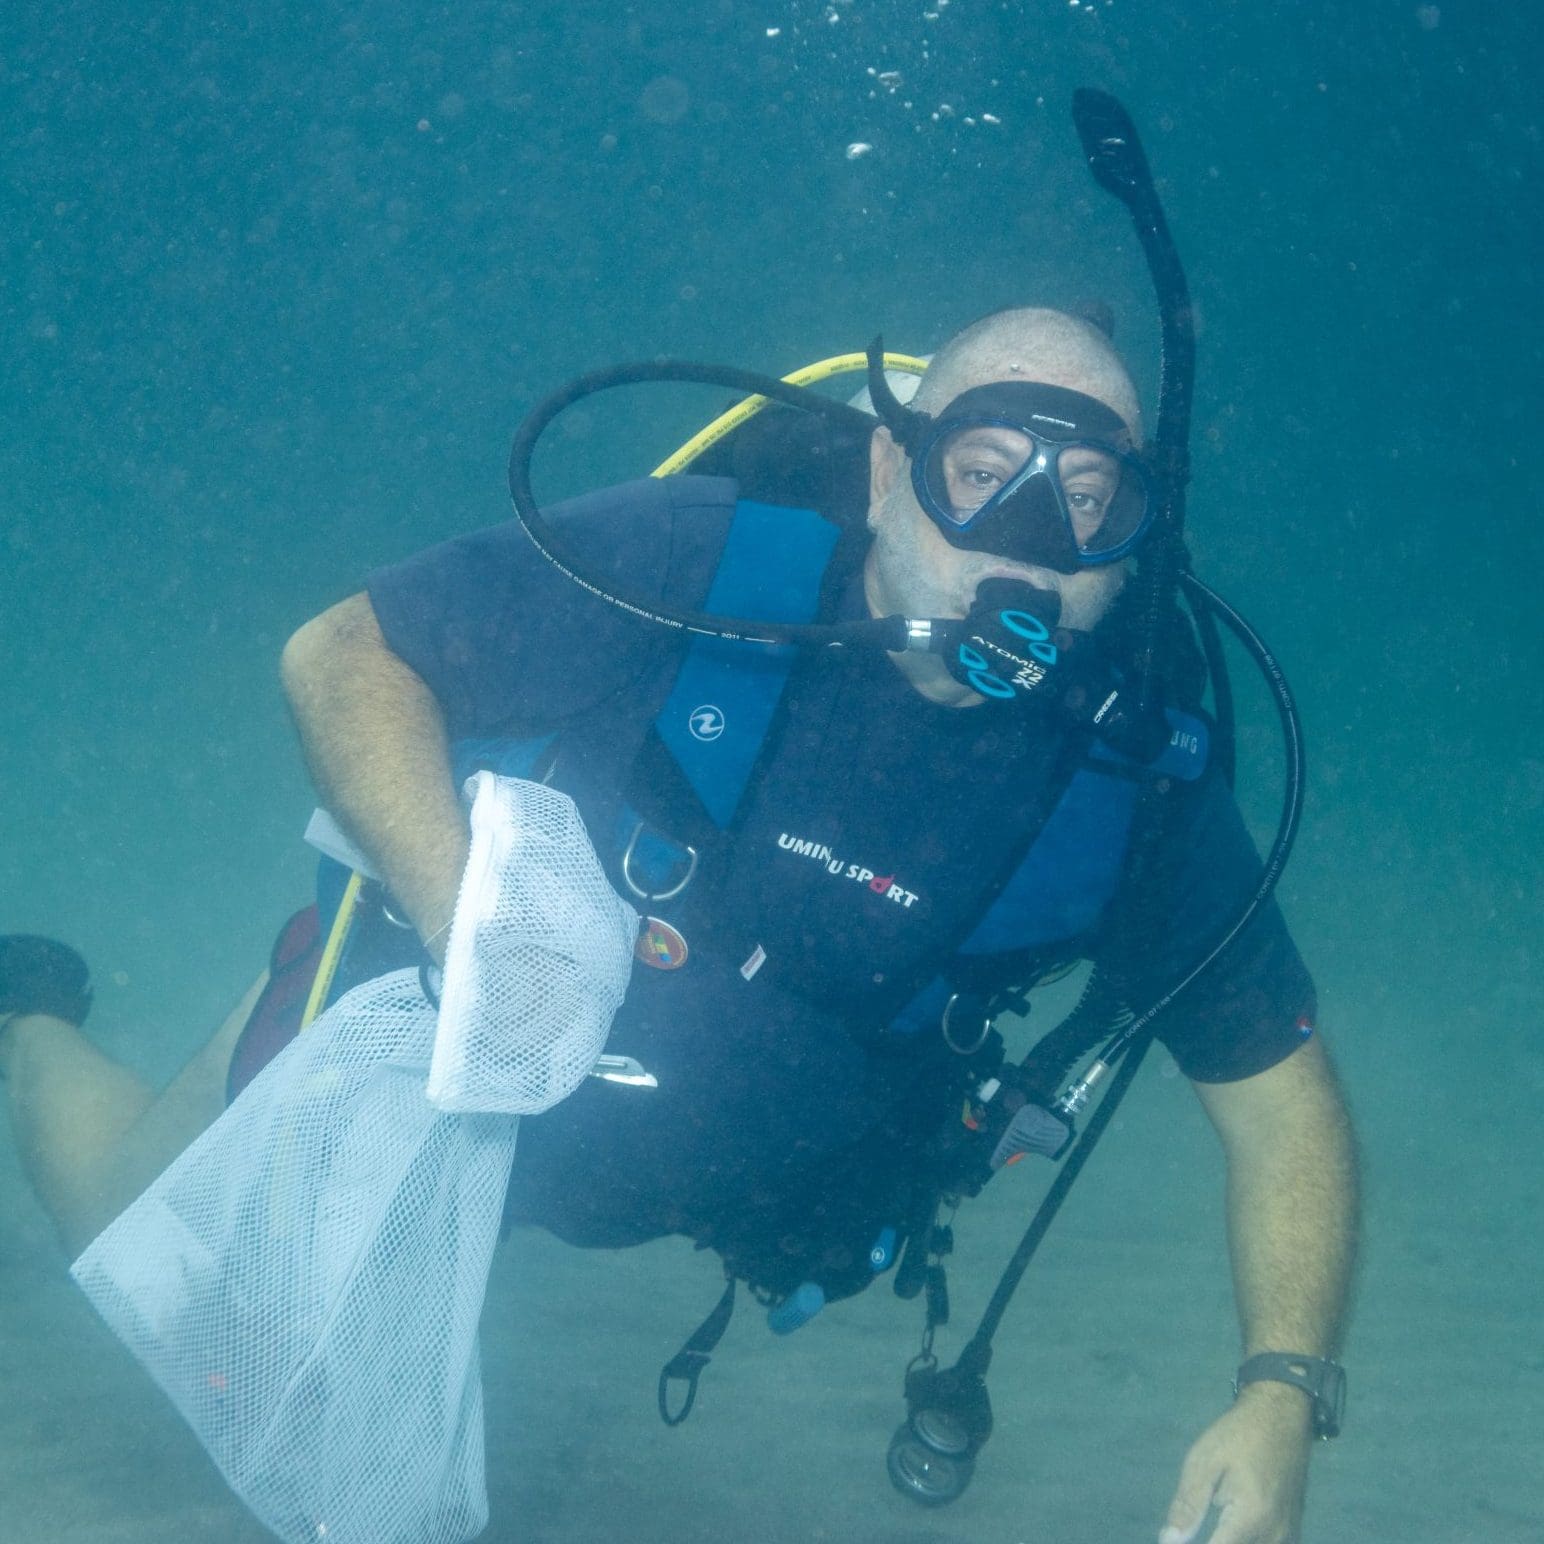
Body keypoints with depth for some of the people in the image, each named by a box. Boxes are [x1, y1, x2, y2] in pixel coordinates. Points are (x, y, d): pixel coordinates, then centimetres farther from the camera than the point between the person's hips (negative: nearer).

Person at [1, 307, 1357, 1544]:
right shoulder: (694, 561, -31)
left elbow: (1283, 1096, -18)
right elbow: (340, 656, -22)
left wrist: (1281, 1400, -32)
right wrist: (468, 922, -36)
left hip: (695, 1185, 3)